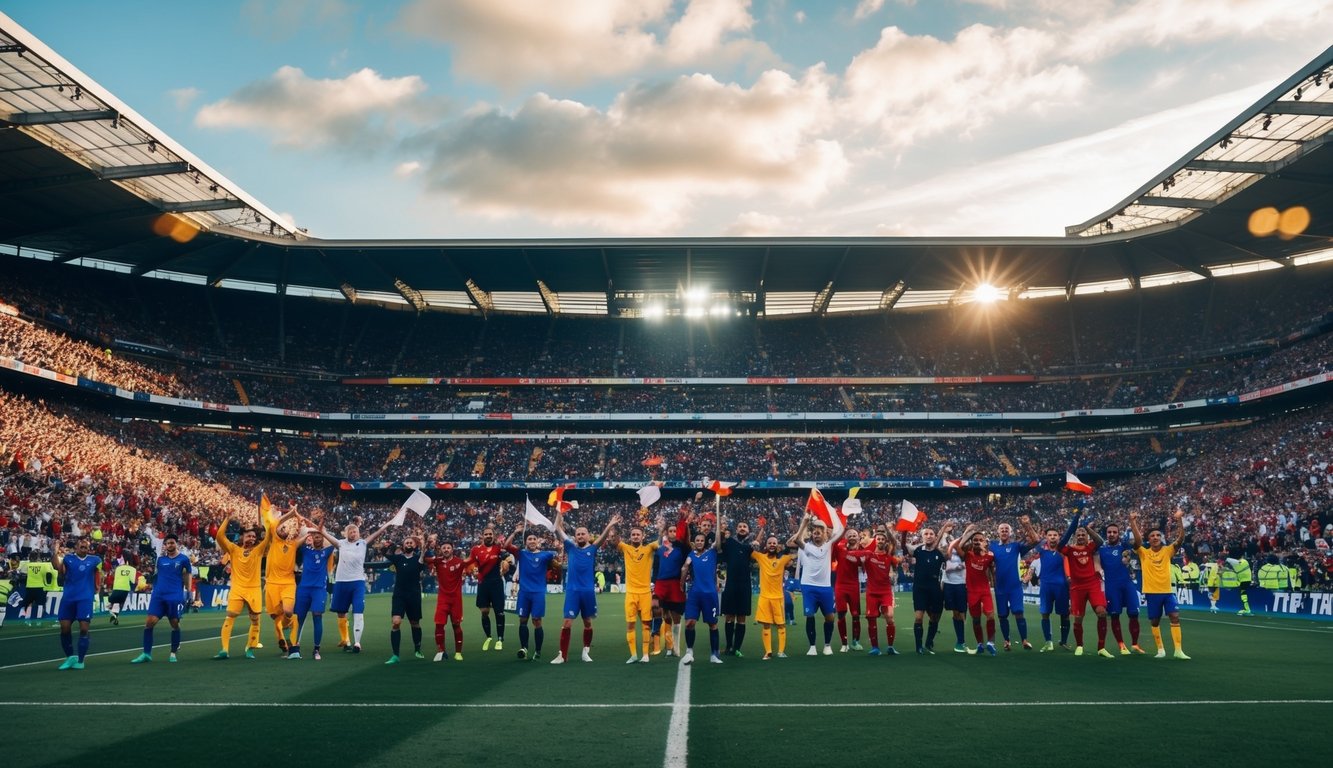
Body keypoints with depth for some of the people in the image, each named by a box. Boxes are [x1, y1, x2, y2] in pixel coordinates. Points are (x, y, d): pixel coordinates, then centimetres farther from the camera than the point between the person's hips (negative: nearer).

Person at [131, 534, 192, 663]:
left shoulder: (184, 559, 0)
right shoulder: (160, 559, 8)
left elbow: (187, 576, 8)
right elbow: (156, 574, 21)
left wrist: (189, 592, 4)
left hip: (175, 596, -3)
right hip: (158, 595, 3)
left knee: (175, 624, 3)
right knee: (149, 622, -6)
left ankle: (173, 653, 17)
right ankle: (146, 654, 0)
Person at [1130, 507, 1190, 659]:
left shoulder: (1168, 550, 3)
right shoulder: (1144, 553, 0)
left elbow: (1181, 538, -8)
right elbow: (1137, 540, -16)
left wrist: (1179, 519, -20)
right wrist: (1133, 521, -27)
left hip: (1167, 591, 1)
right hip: (1151, 592, 0)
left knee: (1175, 617, -8)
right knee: (1155, 622, 7)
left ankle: (1178, 650, -4)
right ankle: (1160, 649, 21)